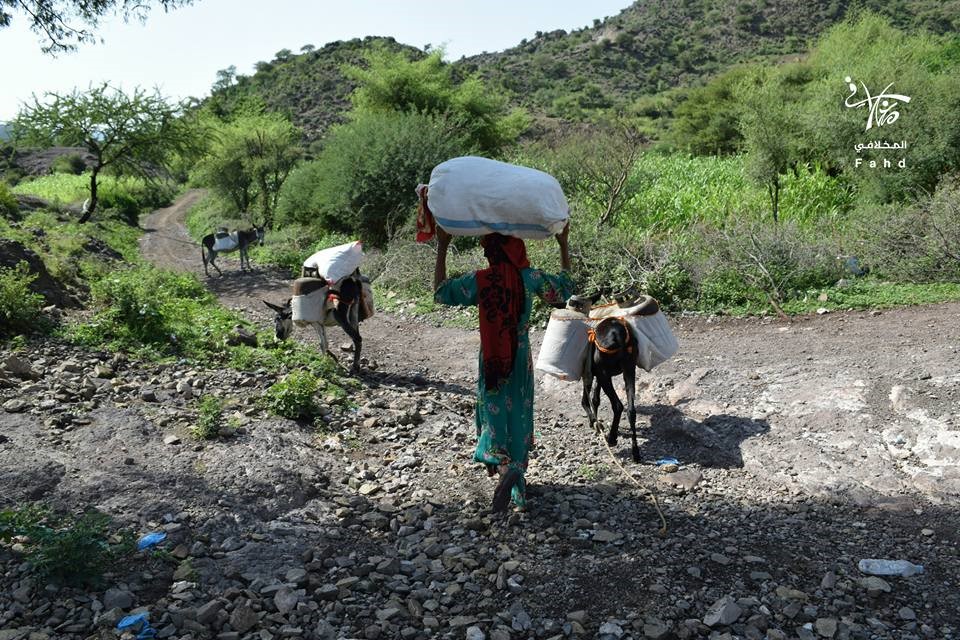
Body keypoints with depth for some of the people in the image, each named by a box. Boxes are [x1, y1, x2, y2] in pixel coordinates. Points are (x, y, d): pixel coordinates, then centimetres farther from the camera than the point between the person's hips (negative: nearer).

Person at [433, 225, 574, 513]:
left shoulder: (478, 281, -14)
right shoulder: (530, 278, -11)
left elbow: (440, 291, 2)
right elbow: (565, 287, 7)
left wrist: (441, 248, 3)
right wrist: (563, 244, 10)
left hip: (492, 361, -1)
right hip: (520, 359, 2)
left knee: (494, 413, 5)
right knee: (518, 414, 13)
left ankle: (505, 468, -19)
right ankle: (516, 477, 21)